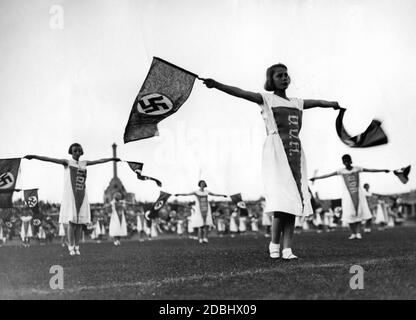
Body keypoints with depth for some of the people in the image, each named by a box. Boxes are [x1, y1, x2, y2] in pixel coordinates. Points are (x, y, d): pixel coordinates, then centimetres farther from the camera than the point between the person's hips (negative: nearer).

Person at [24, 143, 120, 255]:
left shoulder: (84, 163, 14)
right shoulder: (67, 162, 1)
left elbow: (99, 161, 24)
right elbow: (50, 159, -10)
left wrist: (112, 159, 33)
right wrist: (34, 156, -21)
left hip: (82, 196, 4)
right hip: (70, 195, -4)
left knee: (80, 222, 1)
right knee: (72, 221, -8)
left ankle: (77, 247, 7)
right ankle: (71, 247, -2)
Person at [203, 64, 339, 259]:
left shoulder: (297, 103, 21)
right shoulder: (267, 99, 5)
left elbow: (317, 102, 41)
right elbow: (240, 93, -9)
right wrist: (217, 85, -23)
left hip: (295, 151, 6)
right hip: (276, 151, -6)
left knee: (294, 200, -2)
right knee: (282, 198, -15)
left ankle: (287, 249, -2)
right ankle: (274, 245, -2)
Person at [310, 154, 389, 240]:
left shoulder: (357, 169, -1)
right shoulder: (341, 171, -1)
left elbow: (370, 170, 1)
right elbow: (328, 175, -3)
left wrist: (383, 170, 0)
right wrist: (316, 178, -7)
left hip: (358, 193, 0)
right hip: (348, 194, 0)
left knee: (359, 212, -5)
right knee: (349, 214, -5)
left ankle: (358, 233, -3)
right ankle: (353, 233, 4)